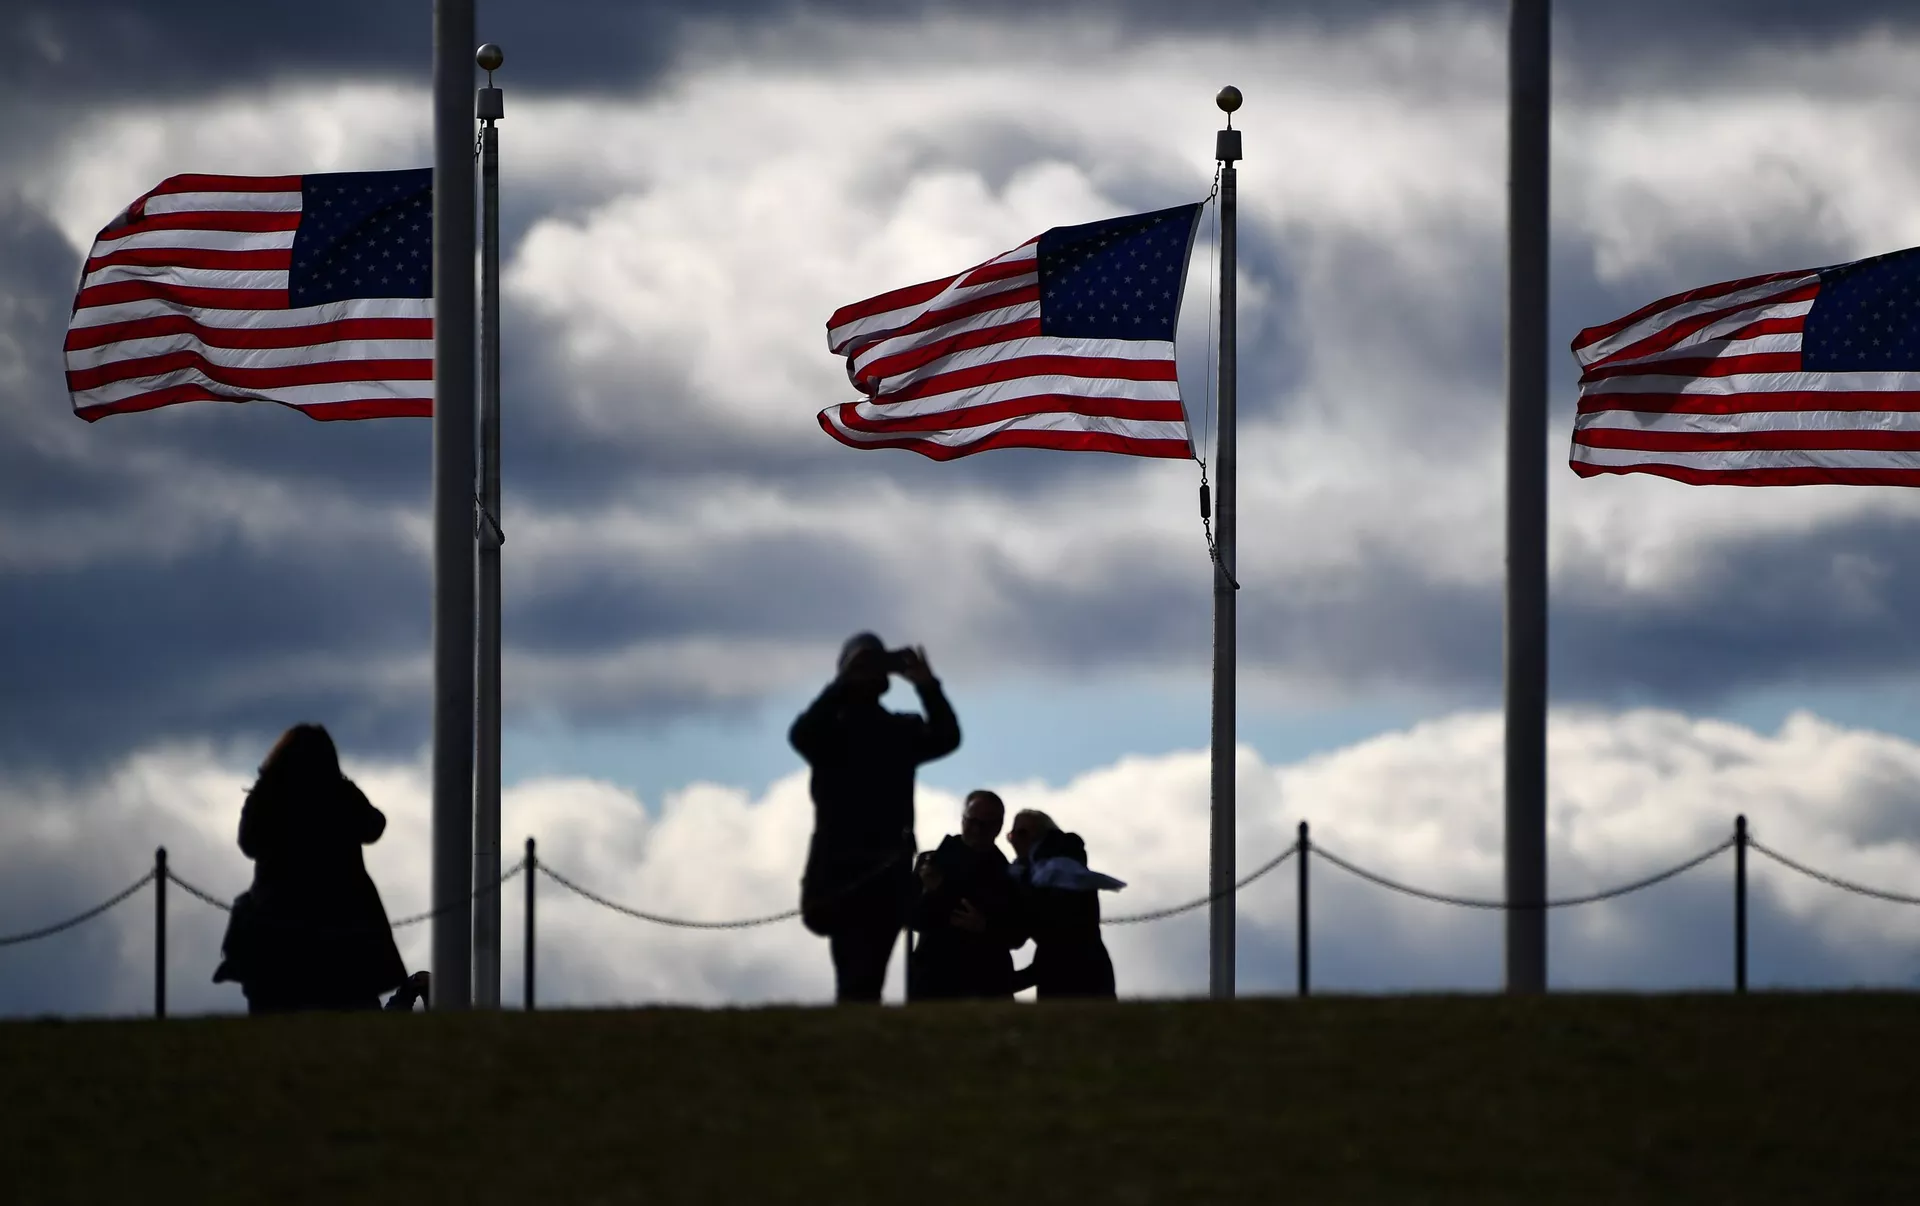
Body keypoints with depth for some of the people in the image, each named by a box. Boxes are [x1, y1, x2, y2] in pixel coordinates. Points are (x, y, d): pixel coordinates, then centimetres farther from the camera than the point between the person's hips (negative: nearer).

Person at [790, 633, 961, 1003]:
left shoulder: (902, 730, 13)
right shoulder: (831, 728, 5)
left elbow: (946, 738, -4)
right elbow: (801, 735, -17)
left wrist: (927, 687, -17)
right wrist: (845, 685, -23)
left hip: (889, 869, 3)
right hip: (842, 868, -3)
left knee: (868, 974, -3)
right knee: (857, 975, -13)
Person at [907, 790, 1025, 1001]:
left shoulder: (1008, 876, 9)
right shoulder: (932, 863, 8)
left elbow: (1018, 935, 4)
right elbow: (915, 919, 3)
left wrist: (985, 928, -16)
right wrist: (929, 894, -18)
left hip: (988, 985, 0)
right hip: (933, 981, 0)